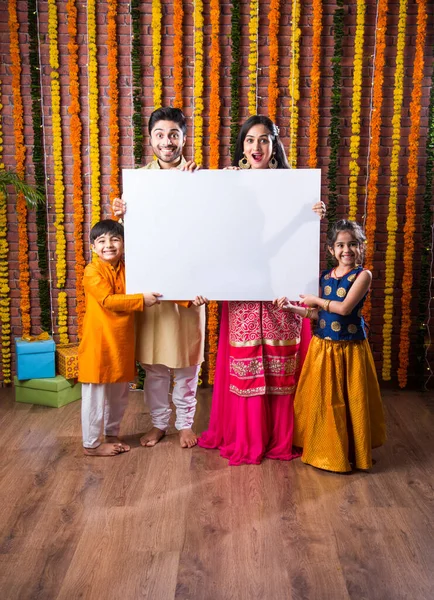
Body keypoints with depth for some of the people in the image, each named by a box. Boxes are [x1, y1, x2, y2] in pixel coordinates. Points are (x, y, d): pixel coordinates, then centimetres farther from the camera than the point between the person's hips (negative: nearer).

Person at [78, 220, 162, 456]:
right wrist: (142, 300, -24)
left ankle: (111, 435, 36)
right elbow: (109, 301, -22)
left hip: (122, 343, 7)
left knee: (118, 395, 19)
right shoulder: (92, 271, -13)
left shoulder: (127, 269, 6)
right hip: (98, 343, -7)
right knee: (95, 396, 5)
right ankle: (91, 444, 19)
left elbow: (152, 285, 2)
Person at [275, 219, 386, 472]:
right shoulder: (325, 276, 7)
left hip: (351, 349, -5)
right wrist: (291, 308, 2)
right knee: (323, 401, 12)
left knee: (351, 401, 6)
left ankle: (353, 452, 23)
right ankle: (325, 450, 28)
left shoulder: (363, 275, -10)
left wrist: (316, 299, -8)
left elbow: (344, 308, -21)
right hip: (323, 347, 5)